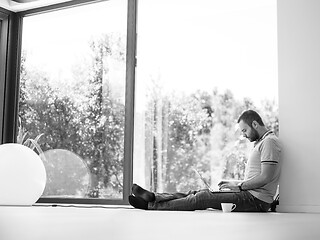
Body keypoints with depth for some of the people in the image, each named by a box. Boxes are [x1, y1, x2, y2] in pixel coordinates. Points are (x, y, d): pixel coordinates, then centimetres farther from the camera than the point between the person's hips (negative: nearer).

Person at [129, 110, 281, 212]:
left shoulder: (269, 141, -11)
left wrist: (239, 185, -12)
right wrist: (235, 183, 10)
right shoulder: (261, 142, 23)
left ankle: (151, 206, -14)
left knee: (203, 197, -17)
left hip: (256, 200, -10)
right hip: (251, 195, 10)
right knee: (200, 193, 0)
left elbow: (266, 177, -21)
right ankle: (153, 197, -3)